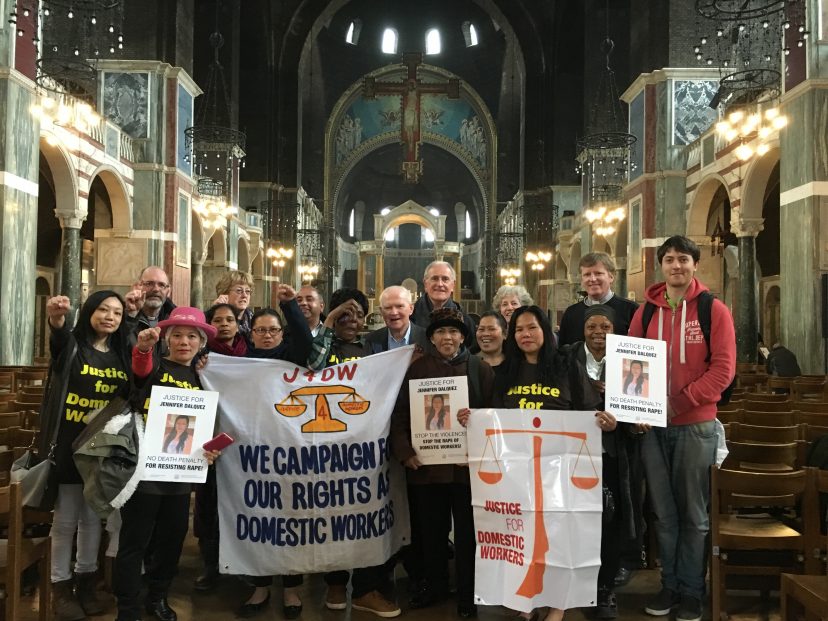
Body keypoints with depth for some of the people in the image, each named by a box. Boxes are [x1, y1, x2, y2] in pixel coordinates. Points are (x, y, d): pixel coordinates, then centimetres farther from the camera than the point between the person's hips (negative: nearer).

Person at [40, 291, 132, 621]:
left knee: (93, 516, 14)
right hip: (68, 444, -4)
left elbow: (130, 397, 6)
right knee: (66, 518, 4)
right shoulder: (71, 345, -8)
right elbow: (60, 337, -32)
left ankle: (86, 582, 29)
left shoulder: (122, 355, 7)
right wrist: (57, 320, -56)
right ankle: (61, 587, 19)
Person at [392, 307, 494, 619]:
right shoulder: (417, 369, 5)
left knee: (467, 531, 8)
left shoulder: (480, 369, 2)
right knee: (431, 530, 14)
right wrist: (405, 452, -8)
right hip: (427, 464, 2)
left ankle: (468, 594, 22)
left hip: (468, 463, -1)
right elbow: (400, 413, 2)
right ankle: (435, 585, 32)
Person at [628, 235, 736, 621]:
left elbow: (723, 369, -10)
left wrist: (679, 402, -17)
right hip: (653, 427, 3)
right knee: (663, 512, 10)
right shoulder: (645, 312, 7)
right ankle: (669, 585, 24)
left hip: (695, 425, -3)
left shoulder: (714, 311, -3)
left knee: (693, 514, 7)